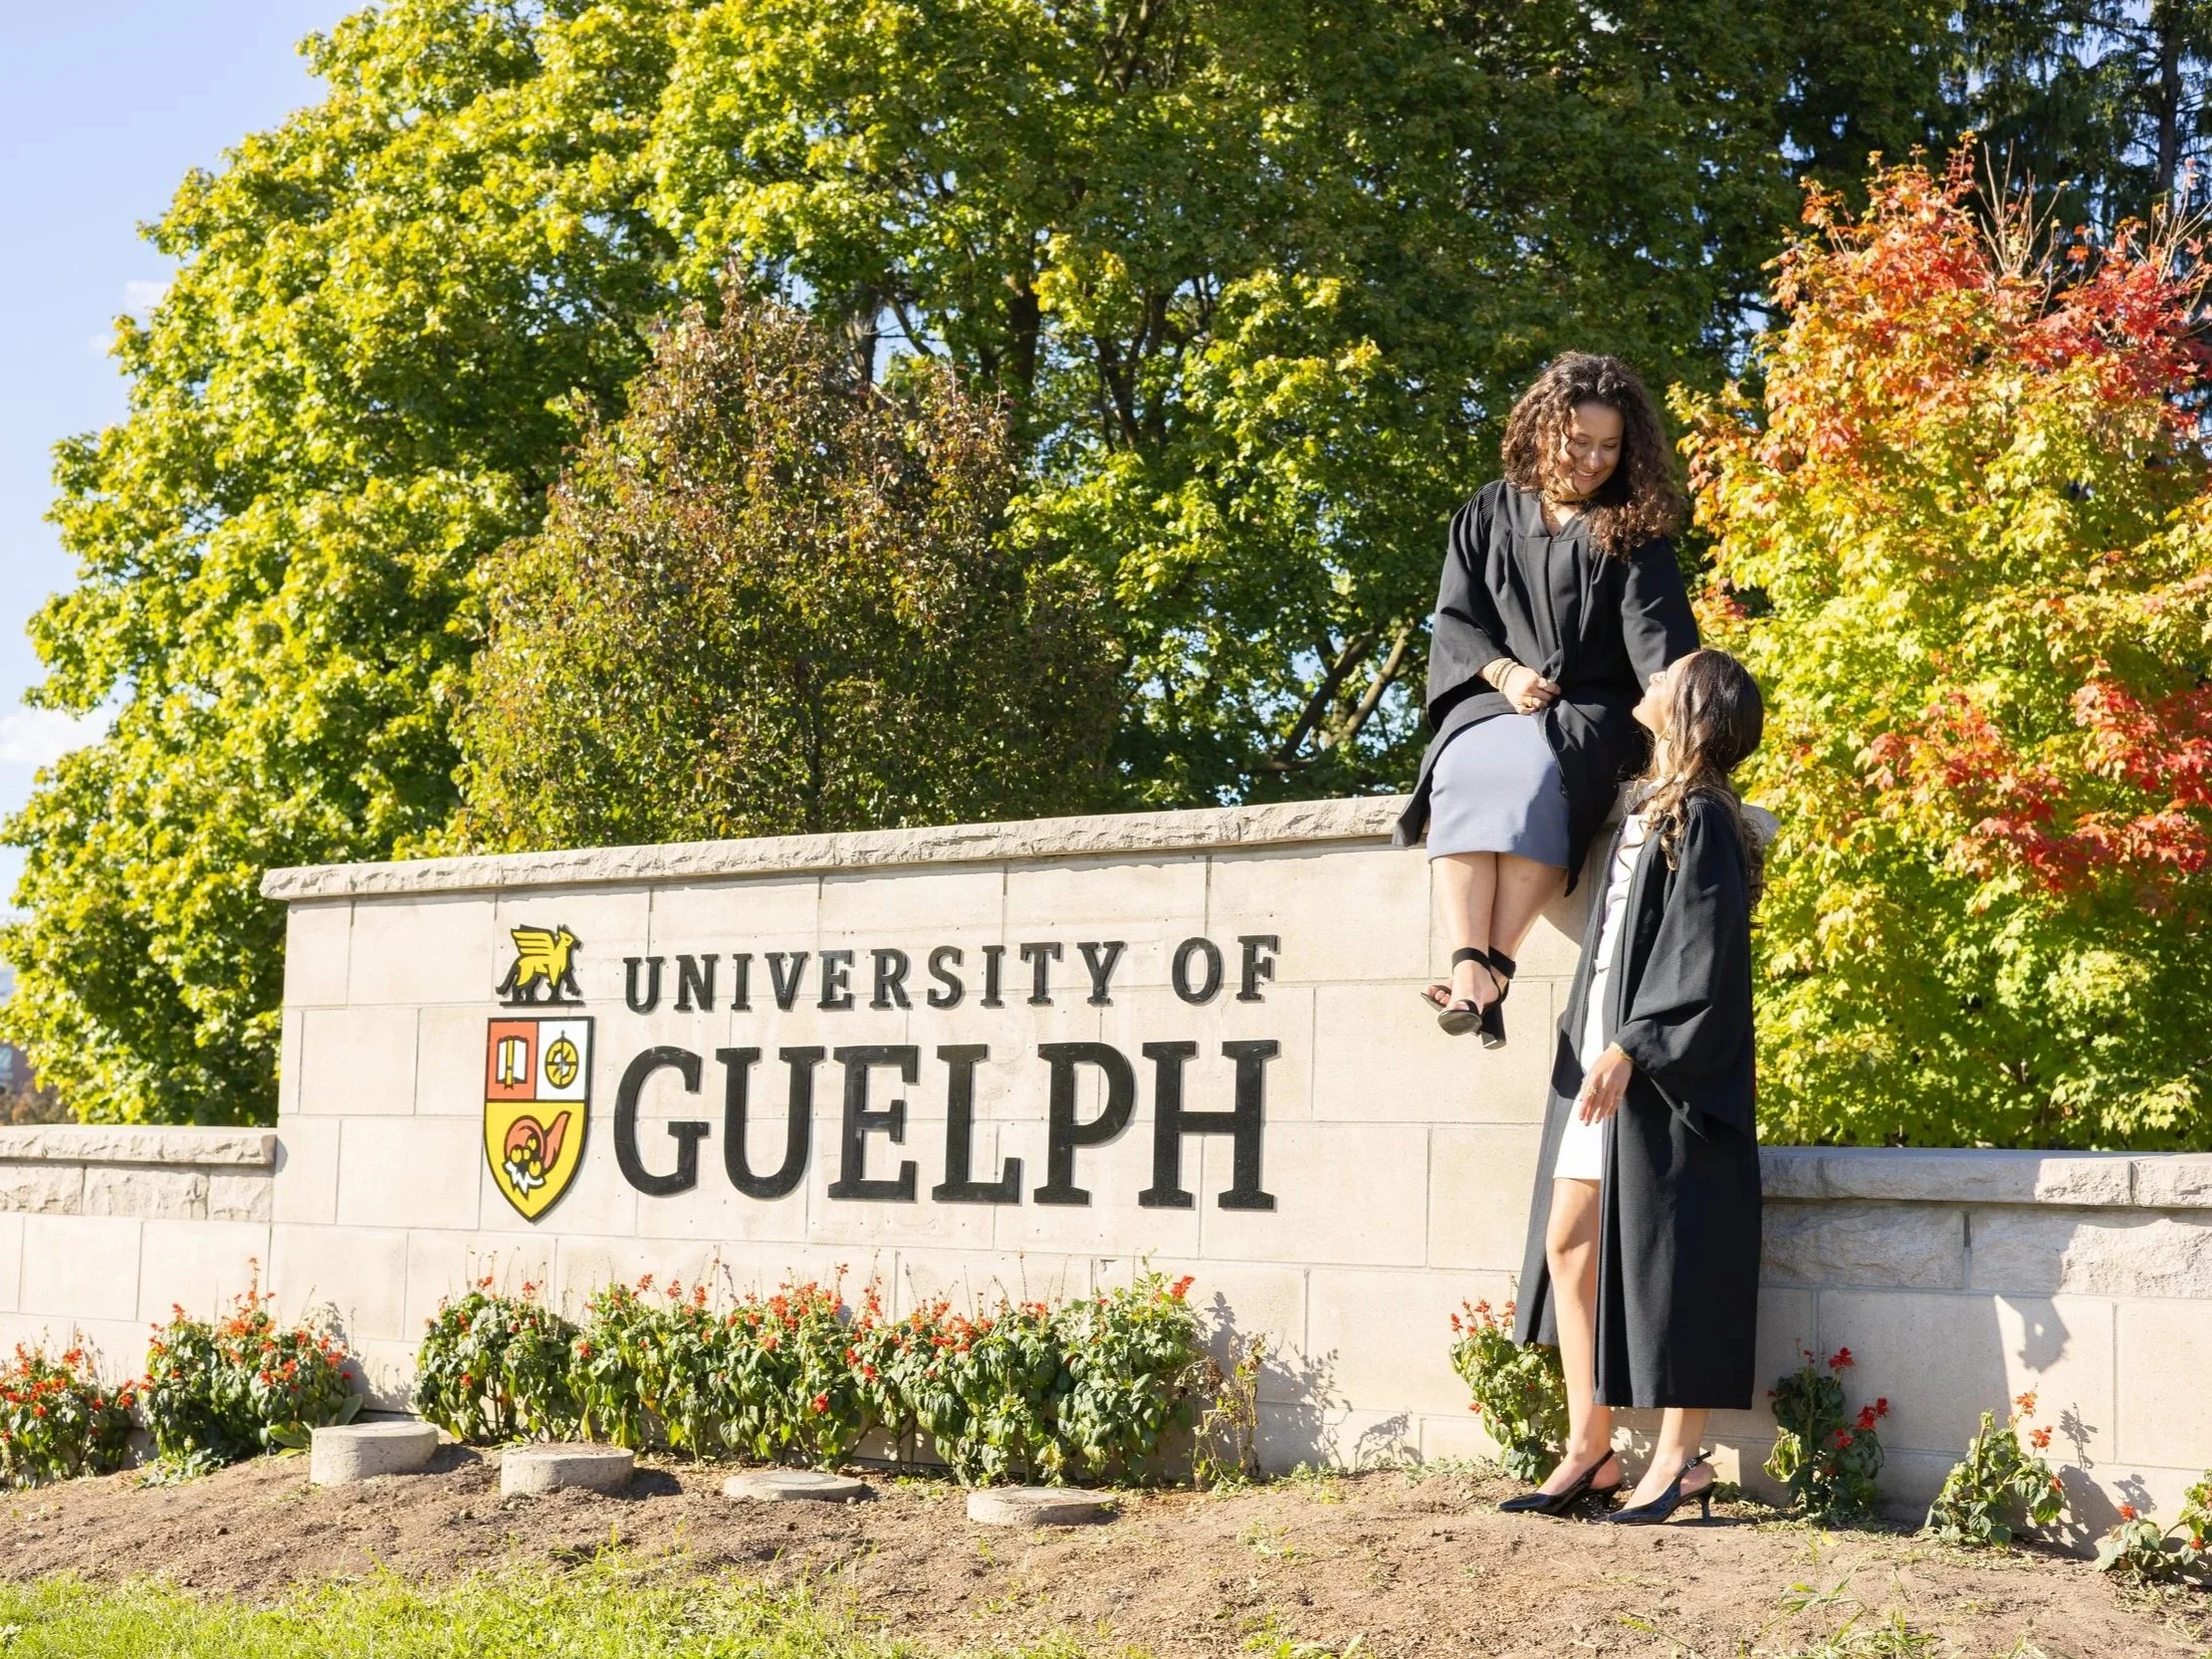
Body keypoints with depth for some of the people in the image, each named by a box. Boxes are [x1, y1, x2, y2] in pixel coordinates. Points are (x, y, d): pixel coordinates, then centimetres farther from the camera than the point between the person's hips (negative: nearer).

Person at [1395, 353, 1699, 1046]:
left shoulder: (1631, 530, 7)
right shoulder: (1490, 514, 13)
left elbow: (1656, 633, -7)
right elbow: (1454, 620, 9)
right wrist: (1504, 673, -11)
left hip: (1589, 710, -2)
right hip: (1492, 701, 2)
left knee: (1537, 774, -37)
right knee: (1469, 774, -34)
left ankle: (1496, 969, -45)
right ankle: (1468, 965, -49)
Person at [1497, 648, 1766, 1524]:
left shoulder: (1701, 819, -11)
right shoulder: (1649, 808, 15)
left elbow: (1702, 957, -18)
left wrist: (1630, 1048, -24)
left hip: (1663, 1072, -9)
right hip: (1605, 1057, 9)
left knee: (1663, 1250, -4)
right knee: (1569, 1244, 7)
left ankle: (1680, 1456, 3)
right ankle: (1590, 1451, 12)